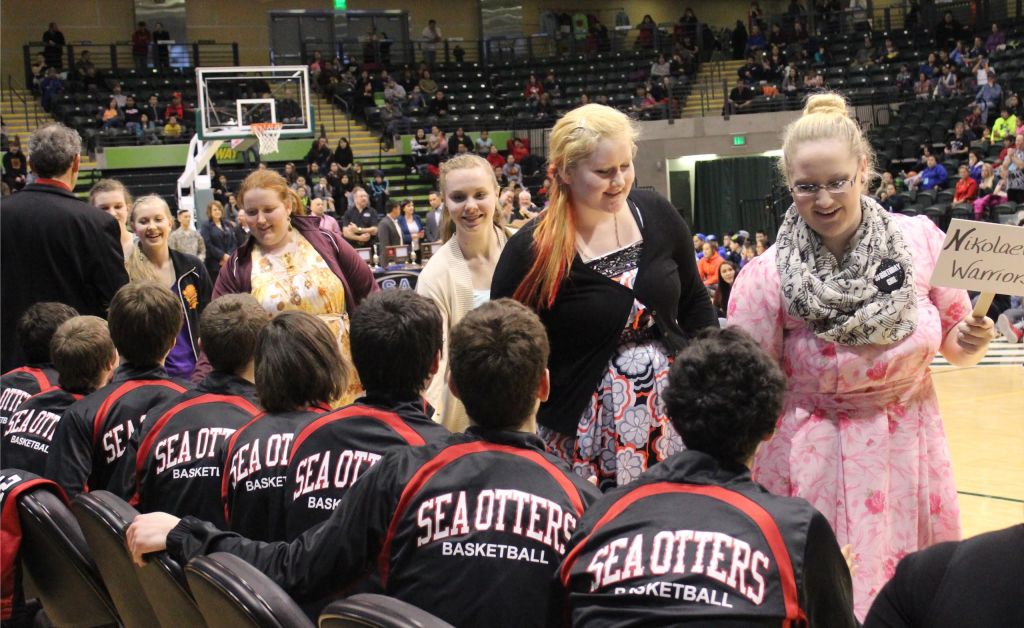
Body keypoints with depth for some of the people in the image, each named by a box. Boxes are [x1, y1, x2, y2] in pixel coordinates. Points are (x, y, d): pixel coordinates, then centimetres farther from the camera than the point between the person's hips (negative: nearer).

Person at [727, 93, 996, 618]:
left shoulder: (921, 241, -8)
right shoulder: (767, 277, -15)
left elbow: (953, 340, 7)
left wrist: (970, 343, -15)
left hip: (912, 453, 3)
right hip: (817, 462, -2)